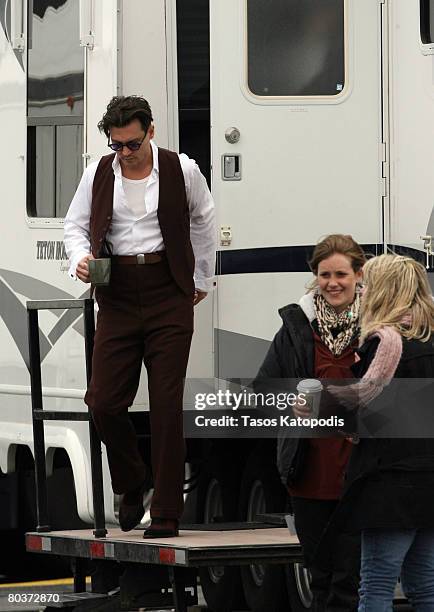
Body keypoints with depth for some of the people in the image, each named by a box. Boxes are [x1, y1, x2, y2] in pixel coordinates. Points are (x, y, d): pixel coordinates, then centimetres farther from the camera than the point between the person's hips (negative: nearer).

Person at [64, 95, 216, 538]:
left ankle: (166, 514, 2)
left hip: (168, 293, -2)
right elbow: (76, 224, 16)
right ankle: (133, 484, 24)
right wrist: (80, 259, -5)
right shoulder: (98, 173, 6)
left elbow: (203, 221, 15)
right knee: (103, 402, -3)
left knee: (166, 405, -4)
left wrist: (202, 280, 19)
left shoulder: (181, 170, 1)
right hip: (118, 295, 2)